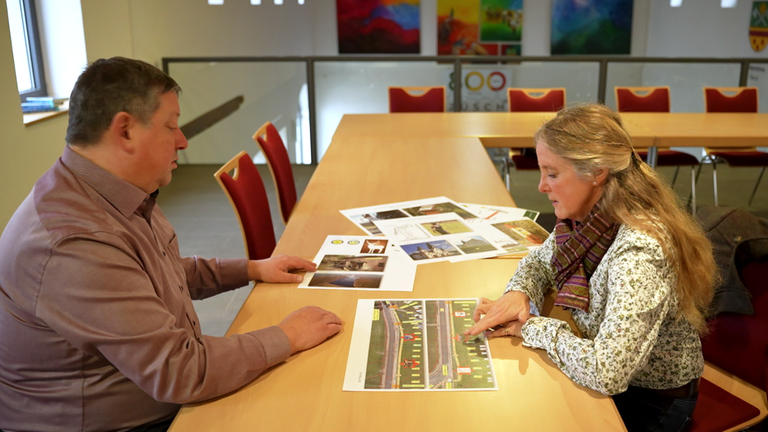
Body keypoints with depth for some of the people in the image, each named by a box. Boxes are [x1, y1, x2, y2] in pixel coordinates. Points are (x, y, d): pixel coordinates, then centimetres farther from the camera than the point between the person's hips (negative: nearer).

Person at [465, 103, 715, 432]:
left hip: (649, 404, -6)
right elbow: (540, 260, 9)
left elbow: (605, 373, -40)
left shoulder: (639, 253, -34)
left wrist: (534, 327, -25)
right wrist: (518, 294, -13)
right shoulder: (586, 217, -10)